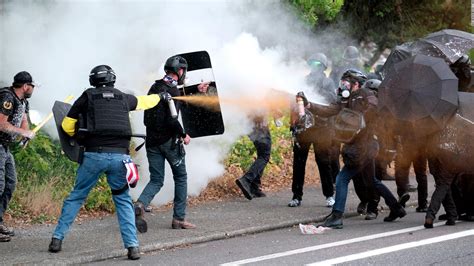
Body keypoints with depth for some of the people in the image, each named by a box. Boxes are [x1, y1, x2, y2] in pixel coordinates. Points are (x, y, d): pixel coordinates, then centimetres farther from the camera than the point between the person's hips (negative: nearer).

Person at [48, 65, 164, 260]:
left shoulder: (87, 97, 8)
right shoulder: (123, 98, 15)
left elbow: (67, 125, 10)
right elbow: (144, 102, 37)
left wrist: (80, 136, 30)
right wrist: (159, 96, 57)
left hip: (94, 154, -1)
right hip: (119, 156, 1)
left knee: (76, 196, 13)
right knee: (123, 200, 14)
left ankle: (57, 239, 12)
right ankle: (132, 246, 3)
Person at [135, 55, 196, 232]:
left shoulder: (154, 88, 10)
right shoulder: (172, 90, -14)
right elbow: (172, 119, -22)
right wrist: (183, 135, -9)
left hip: (152, 141, 6)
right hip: (169, 140, -6)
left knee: (156, 180, 7)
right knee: (180, 177, 11)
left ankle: (140, 205, -20)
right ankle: (179, 218, 13)